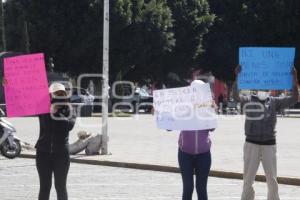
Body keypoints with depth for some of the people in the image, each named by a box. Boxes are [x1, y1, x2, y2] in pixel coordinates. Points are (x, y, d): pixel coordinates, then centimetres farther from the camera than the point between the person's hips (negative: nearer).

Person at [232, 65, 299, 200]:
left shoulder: (275, 102, 3)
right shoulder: (249, 100, -2)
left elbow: (294, 99, -7)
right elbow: (236, 96, -20)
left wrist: (294, 81, -21)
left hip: (269, 144, 1)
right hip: (251, 144, -1)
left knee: (272, 180, 8)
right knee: (248, 179, 7)